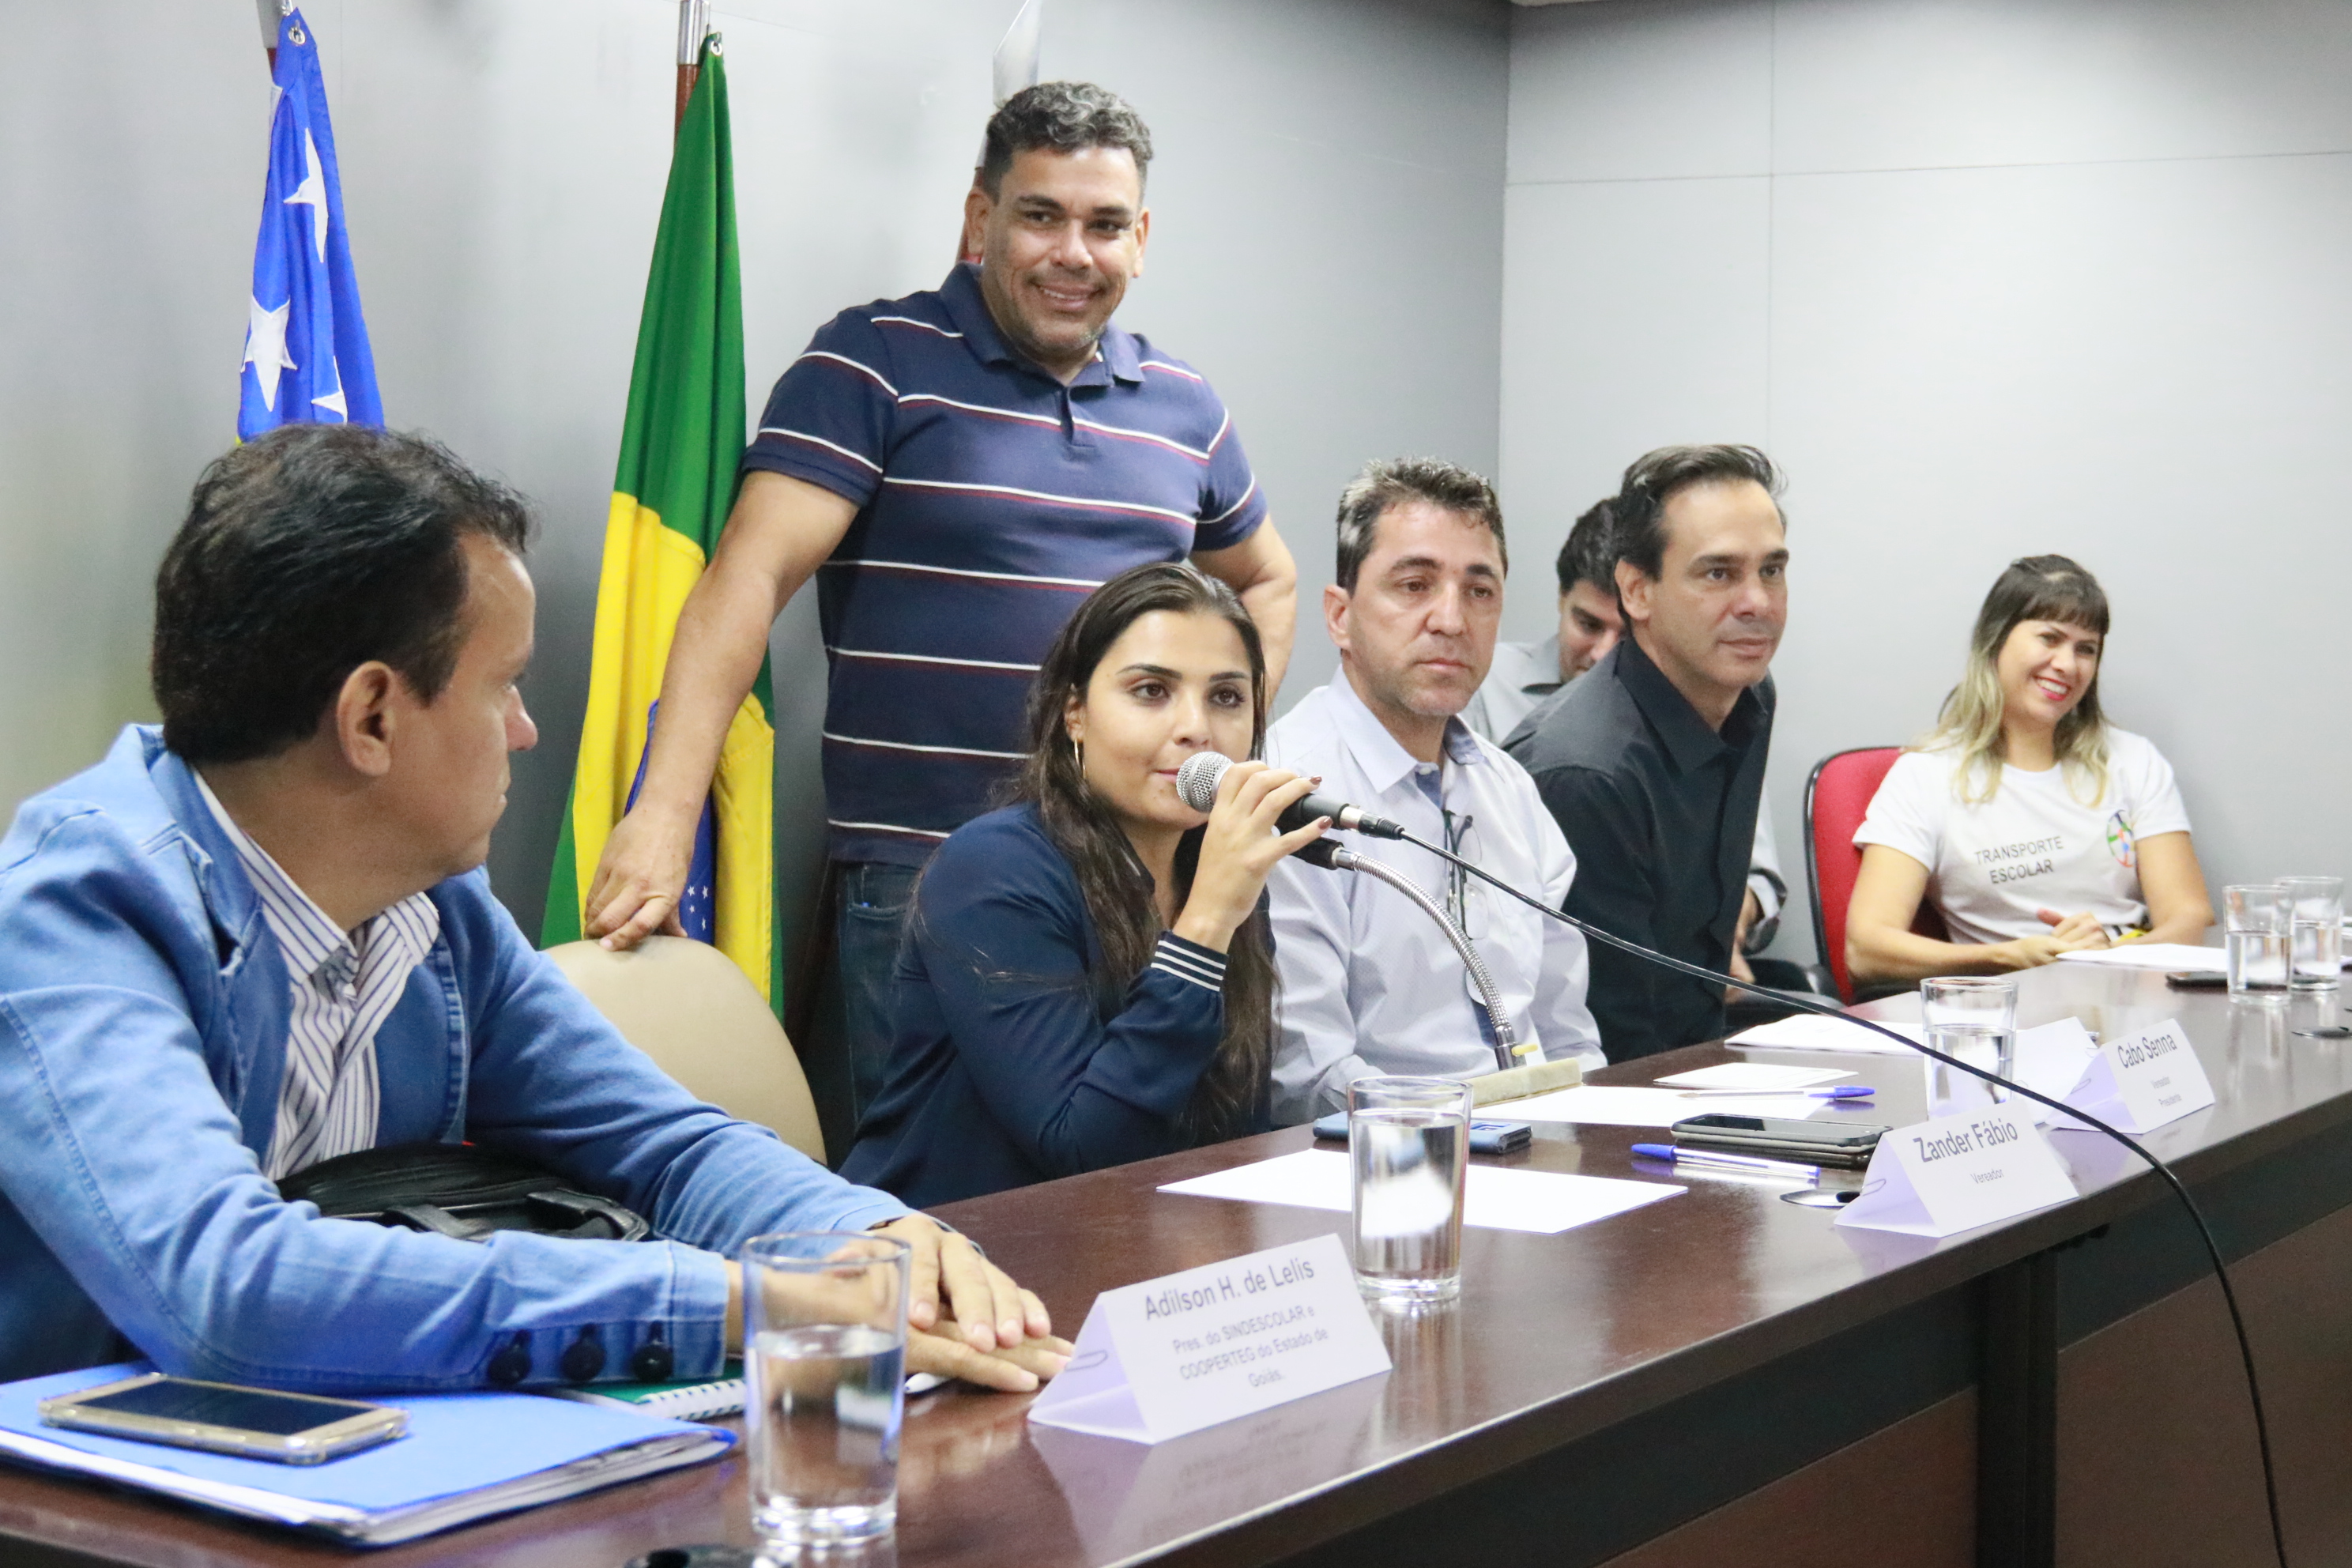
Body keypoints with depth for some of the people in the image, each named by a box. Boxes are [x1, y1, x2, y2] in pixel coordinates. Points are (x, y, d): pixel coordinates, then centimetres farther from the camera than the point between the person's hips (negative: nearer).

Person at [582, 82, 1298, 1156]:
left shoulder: (1181, 406, 13)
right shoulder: (876, 364, -3)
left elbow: (1264, 581, 30)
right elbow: (749, 577, -14)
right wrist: (665, 813, -25)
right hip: (914, 888, -5)